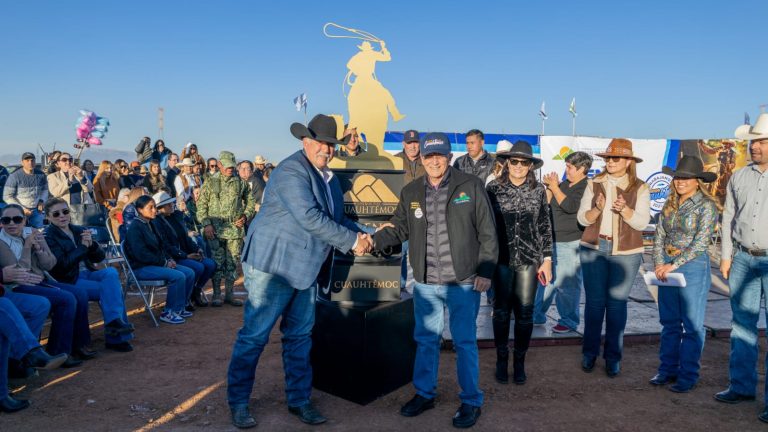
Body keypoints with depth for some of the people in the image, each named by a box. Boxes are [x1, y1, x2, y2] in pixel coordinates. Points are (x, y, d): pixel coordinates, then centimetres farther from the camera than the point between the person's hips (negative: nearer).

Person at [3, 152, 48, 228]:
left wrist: (42, 201, -1)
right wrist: (22, 209, -14)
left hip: (36, 210, 4)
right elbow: (7, 197, -9)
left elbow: (45, 189, 18)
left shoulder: (41, 174, 0)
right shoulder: (14, 176, -11)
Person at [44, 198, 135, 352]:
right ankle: (116, 336, -22)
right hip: (68, 281, -5)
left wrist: (91, 244, -10)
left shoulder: (79, 230, 14)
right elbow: (62, 265, -15)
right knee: (112, 289, -26)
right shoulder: (48, 237, -3)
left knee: (111, 272, -28)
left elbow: (100, 257, 9)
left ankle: (115, 322, -31)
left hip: (87, 273, 5)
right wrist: (83, 247, -13)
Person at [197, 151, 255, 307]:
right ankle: (216, 294, 10)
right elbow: (201, 205, 2)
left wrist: (246, 216, -1)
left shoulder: (241, 183, 8)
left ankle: (229, 294, 16)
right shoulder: (210, 182, 4)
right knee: (217, 262, 1)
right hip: (215, 229, -2)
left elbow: (250, 202, 15)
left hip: (236, 229, 2)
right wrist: (206, 224, -8)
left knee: (232, 263, 7)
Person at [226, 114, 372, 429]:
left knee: (299, 335, 14)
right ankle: (238, 402, 18)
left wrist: (360, 234, 0)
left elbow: (336, 217, 18)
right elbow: (310, 218, -26)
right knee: (254, 335, 2)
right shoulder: (291, 171, -16)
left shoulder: (328, 176, 12)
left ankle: (299, 400, 26)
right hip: (274, 264, -8)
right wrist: (352, 241, -19)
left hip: (305, 268, 8)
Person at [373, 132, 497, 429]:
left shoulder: (471, 186, -5)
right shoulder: (410, 192, 6)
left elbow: (487, 234, -4)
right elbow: (399, 229, 11)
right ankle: (424, 393, 33)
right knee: (425, 340, 15)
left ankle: (471, 401, 22)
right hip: (425, 283, 4)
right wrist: (373, 241, -7)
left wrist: (485, 271, -8)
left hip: (463, 282, -3)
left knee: (464, 342, 6)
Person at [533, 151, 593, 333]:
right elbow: (547, 204, 16)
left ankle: (569, 321, 10)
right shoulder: (564, 184, 14)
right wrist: (549, 187, 2)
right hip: (552, 241, 8)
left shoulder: (587, 188, -10)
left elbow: (569, 206, -22)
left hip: (571, 243, -8)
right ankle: (537, 315, 22)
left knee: (567, 284, -3)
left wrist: (555, 187, -13)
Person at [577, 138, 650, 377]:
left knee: (617, 303, 3)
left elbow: (642, 223, -6)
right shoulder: (594, 184, 4)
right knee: (594, 301, 5)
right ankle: (590, 352, 17)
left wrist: (624, 209, -23)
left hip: (626, 253, -1)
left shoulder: (639, 188, 0)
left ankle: (613, 356, 14)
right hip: (593, 249, 1)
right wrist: (598, 208, -18)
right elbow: (582, 218, 1)